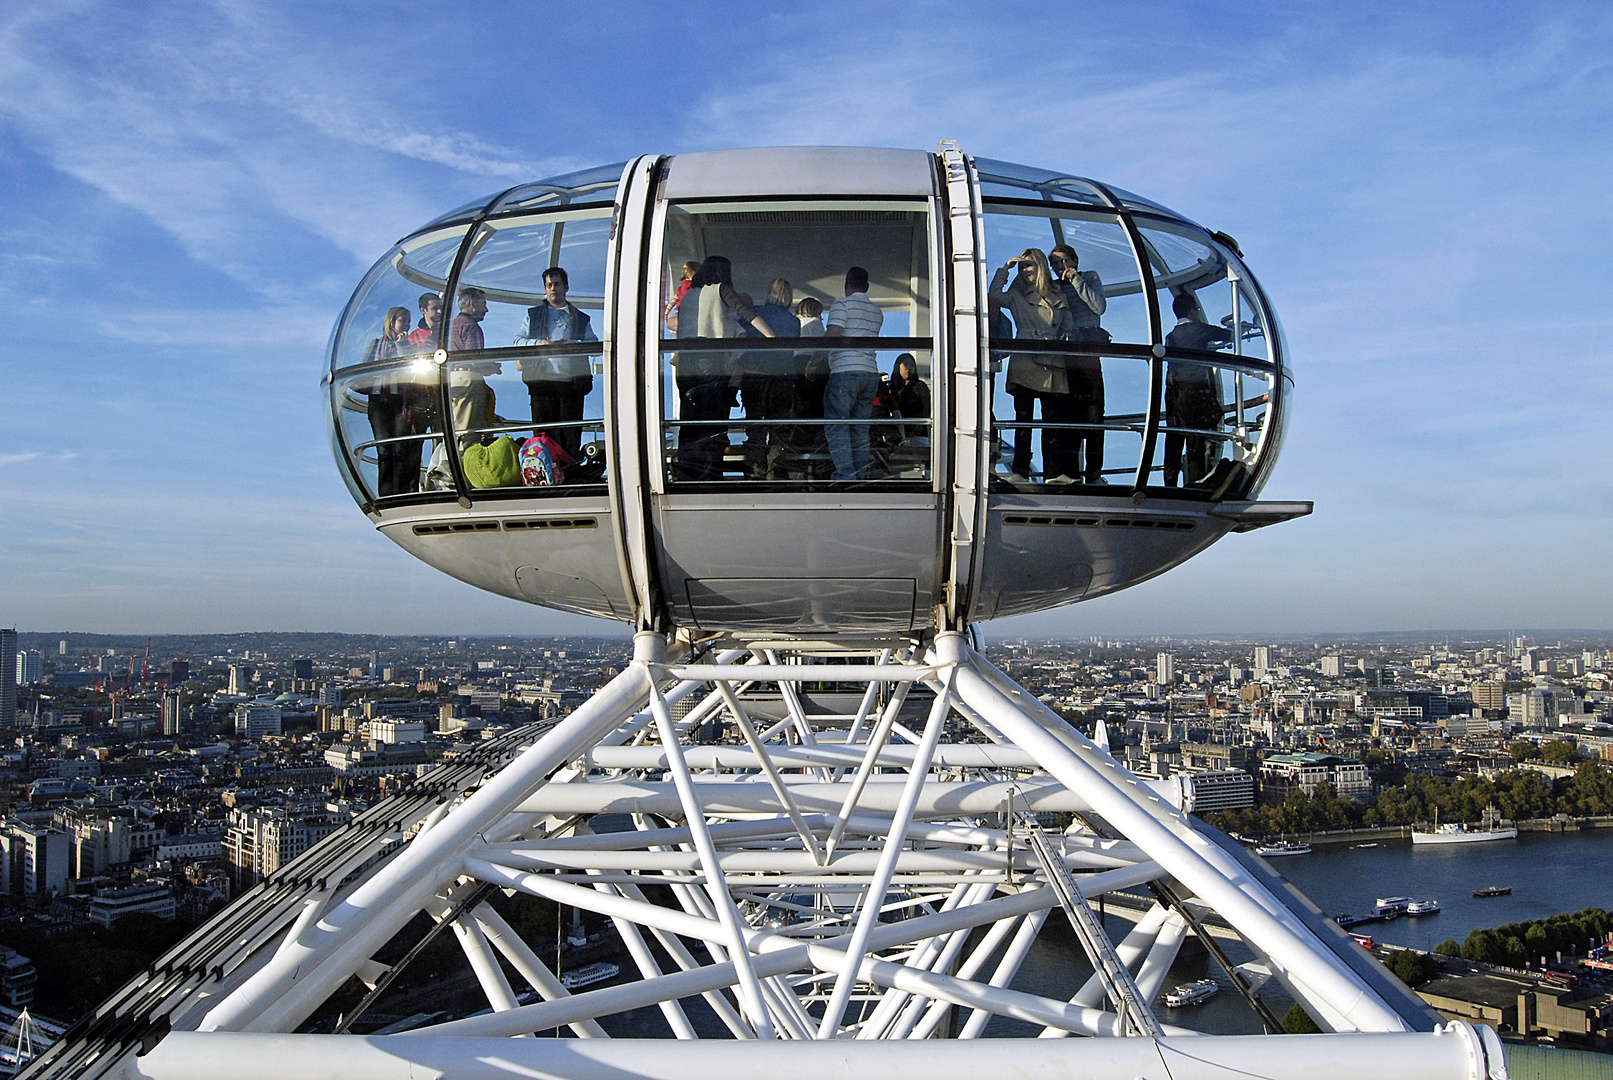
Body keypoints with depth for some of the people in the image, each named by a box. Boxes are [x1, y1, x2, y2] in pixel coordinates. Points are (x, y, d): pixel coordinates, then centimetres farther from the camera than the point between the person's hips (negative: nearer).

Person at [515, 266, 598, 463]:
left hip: (572, 381, 0)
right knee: (542, 434, -2)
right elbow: (518, 340, 12)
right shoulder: (534, 314, 21)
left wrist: (574, 344, -10)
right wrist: (538, 343, -8)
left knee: (571, 433, -3)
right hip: (542, 381, 0)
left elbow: (594, 343, 9)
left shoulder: (580, 318, 20)